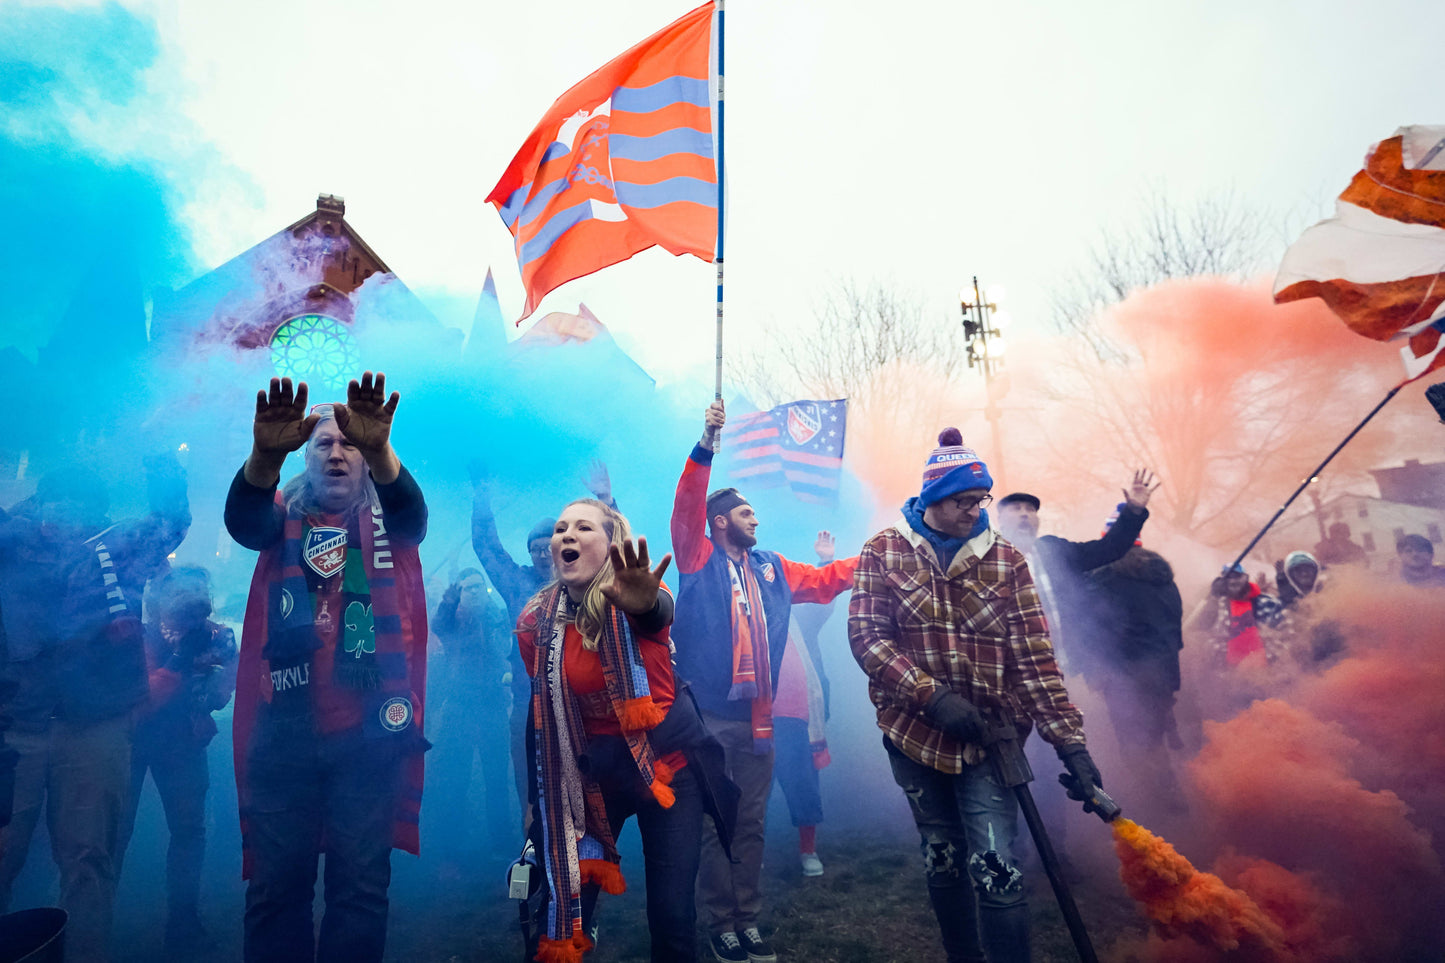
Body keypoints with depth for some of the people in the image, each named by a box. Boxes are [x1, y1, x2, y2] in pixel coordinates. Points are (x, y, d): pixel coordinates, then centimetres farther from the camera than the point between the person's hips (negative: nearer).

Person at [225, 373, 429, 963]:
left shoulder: (388, 522, 8)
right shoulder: (283, 517, 11)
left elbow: (411, 507, -15)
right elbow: (242, 519, -11)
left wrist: (379, 449, -36)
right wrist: (266, 454, -33)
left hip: (369, 731, -1)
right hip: (283, 730, 1)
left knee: (361, 882, 4)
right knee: (276, 881, 7)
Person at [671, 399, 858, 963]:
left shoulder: (772, 569, 14)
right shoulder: (699, 560, -2)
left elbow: (823, 581, 20)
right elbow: (685, 509, -15)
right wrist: (705, 446, -26)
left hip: (757, 719, 5)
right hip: (708, 716, -5)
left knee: (752, 825, 14)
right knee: (714, 825, 5)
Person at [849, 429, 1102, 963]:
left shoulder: (1007, 560, -1)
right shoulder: (884, 551, -3)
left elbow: (1034, 657, -4)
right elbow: (866, 636, -11)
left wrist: (1070, 741, -11)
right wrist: (932, 696, -20)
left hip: (988, 737, 0)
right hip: (914, 733, 1)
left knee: (997, 869, -8)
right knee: (942, 860, 16)